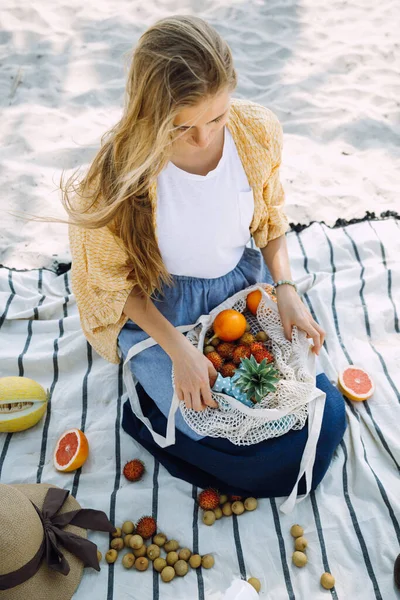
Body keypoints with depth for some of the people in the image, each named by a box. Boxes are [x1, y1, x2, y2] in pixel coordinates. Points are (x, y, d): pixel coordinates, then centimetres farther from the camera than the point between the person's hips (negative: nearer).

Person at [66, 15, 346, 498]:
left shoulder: (258, 131, -14)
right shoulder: (120, 171, -24)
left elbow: (270, 217, 4)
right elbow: (111, 282, -11)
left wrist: (286, 288, -11)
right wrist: (178, 349, -21)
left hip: (246, 284, 5)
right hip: (158, 308, -4)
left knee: (326, 413, 2)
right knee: (237, 434, -14)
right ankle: (151, 413, 15)